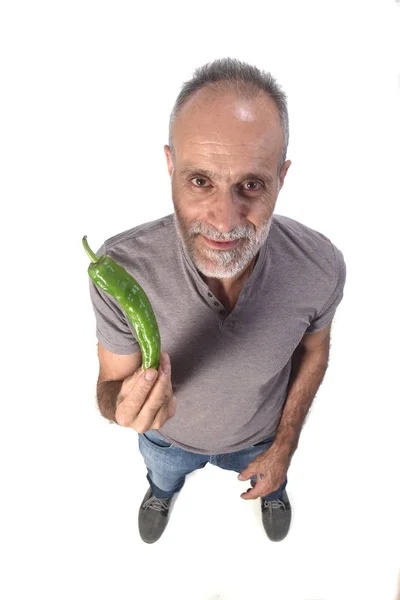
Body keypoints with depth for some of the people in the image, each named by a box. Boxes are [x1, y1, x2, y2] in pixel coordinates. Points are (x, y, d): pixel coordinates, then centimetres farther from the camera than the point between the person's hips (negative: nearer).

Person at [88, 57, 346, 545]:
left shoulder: (320, 267, -34)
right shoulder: (121, 268, -38)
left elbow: (313, 351, -11)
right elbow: (111, 385, -22)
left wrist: (284, 445, -5)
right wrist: (124, 404, -47)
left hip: (258, 437, 1)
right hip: (166, 435, 0)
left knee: (269, 478, 37)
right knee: (163, 473, 37)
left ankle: (274, 490, 78)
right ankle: (163, 491, 78)